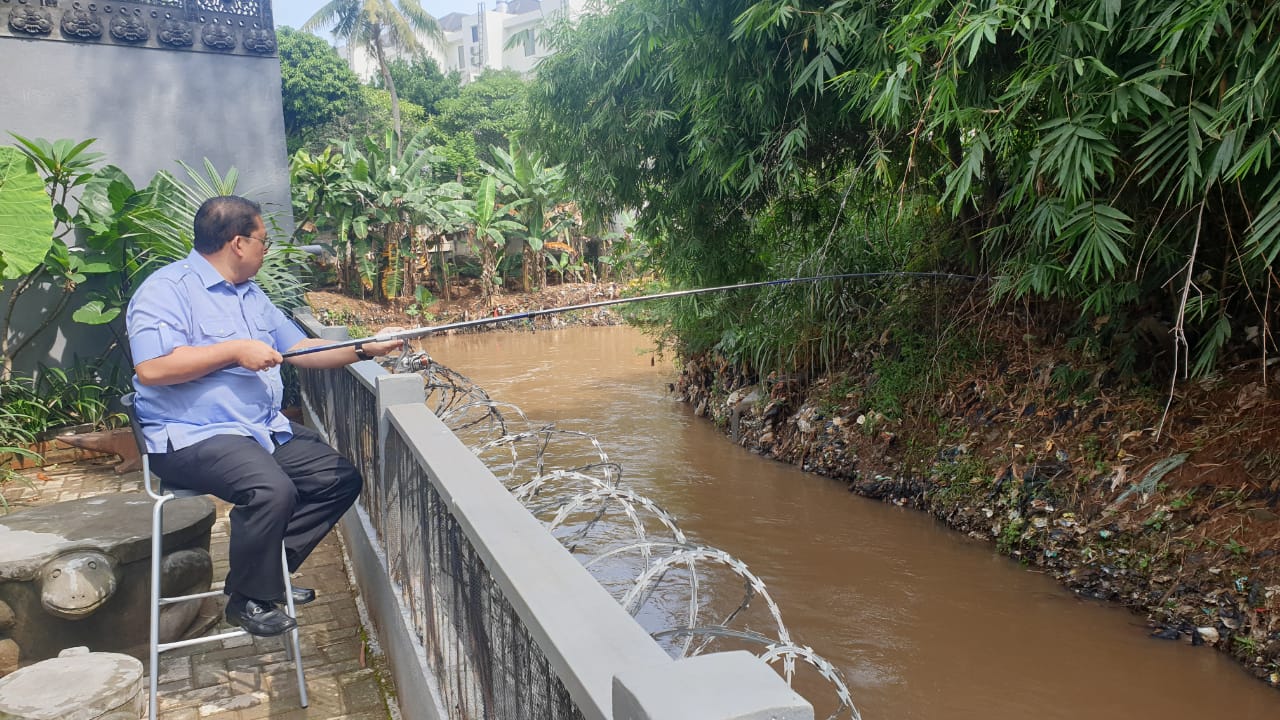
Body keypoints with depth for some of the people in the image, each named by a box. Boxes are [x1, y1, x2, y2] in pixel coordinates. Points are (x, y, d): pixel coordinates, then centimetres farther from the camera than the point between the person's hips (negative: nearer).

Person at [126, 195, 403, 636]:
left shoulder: (251, 295, 19)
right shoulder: (168, 289, -10)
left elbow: (300, 349, 20)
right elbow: (150, 368, -23)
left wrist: (364, 349, 9)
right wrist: (235, 351, -20)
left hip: (266, 429, 9)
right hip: (194, 436, -9)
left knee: (341, 479, 3)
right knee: (273, 490, -32)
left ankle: (268, 571, 14)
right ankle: (249, 600, -8)